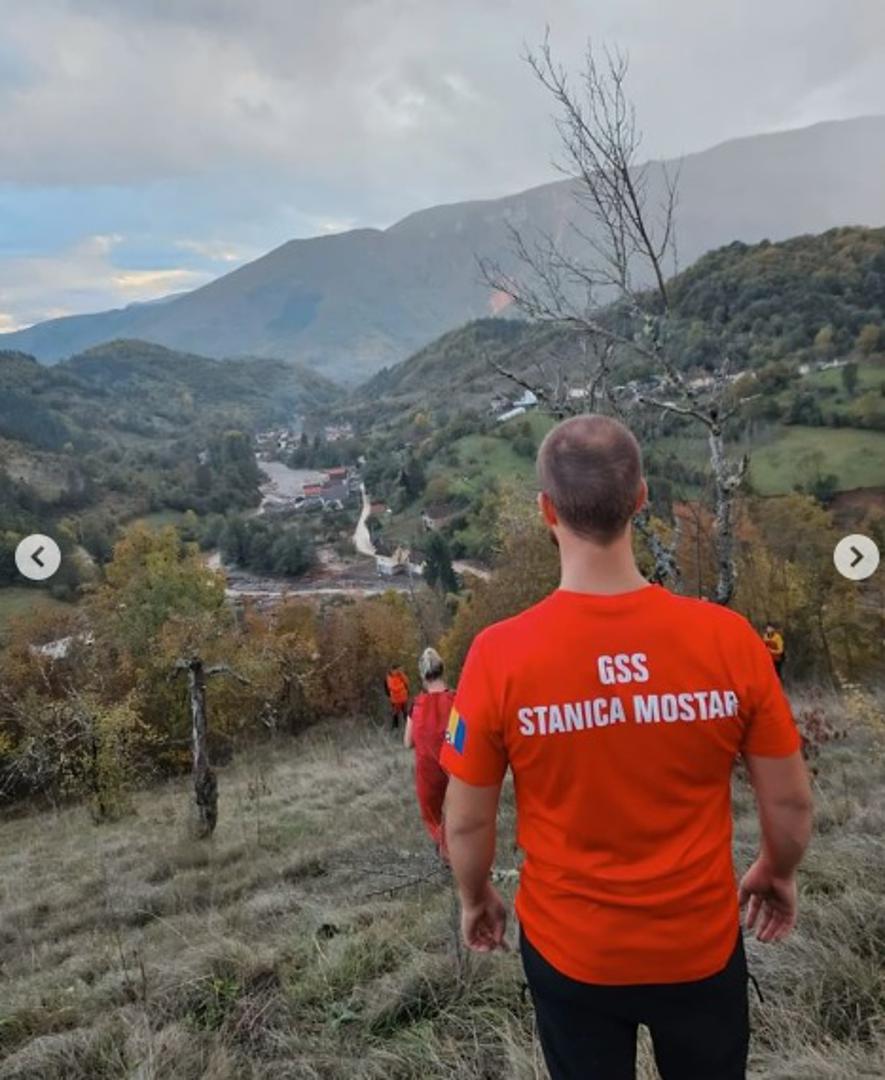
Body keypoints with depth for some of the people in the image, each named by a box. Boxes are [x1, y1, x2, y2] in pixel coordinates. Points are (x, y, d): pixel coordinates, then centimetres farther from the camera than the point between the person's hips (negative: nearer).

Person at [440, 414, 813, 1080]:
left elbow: (467, 821, -11)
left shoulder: (500, 656, -23)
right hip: (702, 944, 1)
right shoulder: (728, 638, -20)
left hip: (570, 949, 0)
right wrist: (778, 872, 14)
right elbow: (791, 802, -7)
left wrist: (476, 897, 10)